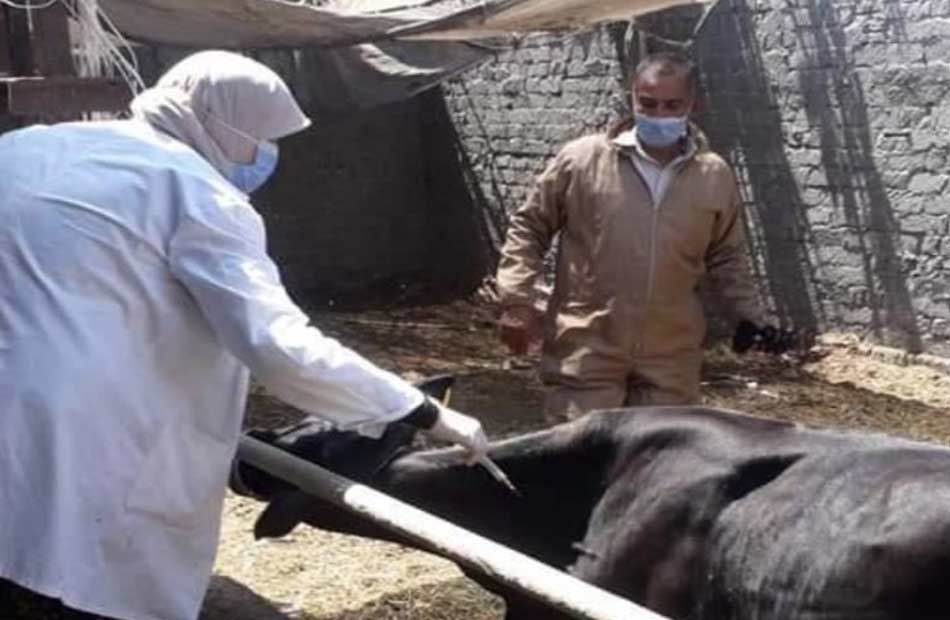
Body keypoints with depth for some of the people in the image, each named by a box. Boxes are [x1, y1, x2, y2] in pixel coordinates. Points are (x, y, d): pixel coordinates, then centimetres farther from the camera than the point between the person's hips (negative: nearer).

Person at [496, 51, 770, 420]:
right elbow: (529, 228, 4)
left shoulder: (715, 178, 3)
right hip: (587, 351, -3)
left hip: (670, 359, 3)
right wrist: (517, 301, -4)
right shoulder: (582, 160, -5)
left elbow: (726, 258, 17)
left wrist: (748, 317, 7)